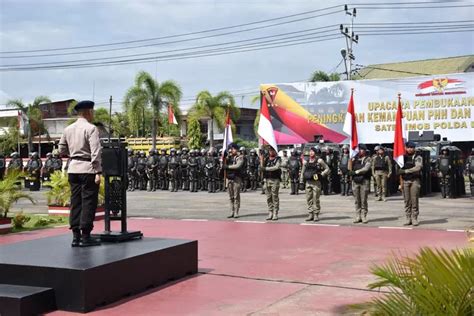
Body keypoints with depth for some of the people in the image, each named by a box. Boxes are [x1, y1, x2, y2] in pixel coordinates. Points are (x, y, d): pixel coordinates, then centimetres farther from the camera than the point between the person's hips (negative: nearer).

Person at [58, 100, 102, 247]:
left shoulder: (68, 129, 10)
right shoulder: (91, 128, -10)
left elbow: (62, 150, 14)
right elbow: (96, 152, -17)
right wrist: (98, 172, -17)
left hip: (73, 168, 7)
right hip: (87, 169, -7)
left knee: (75, 202, 10)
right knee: (88, 202, -1)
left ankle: (75, 236, 12)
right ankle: (85, 236, 0)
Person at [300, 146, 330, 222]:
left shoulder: (319, 161, -1)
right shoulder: (306, 162, 12)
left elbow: (327, 169, 2)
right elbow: (302, 172, 18)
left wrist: (321, 175, -10)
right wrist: (301, 182, 11)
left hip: (316, 182, -5)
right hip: (308, 182, 5)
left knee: (316, 199, -4)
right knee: (309, 199, 5)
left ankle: (316, 215, 3)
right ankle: (310, 215, 12)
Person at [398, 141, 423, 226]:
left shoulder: (418, 158, 1)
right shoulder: (403, 157, 13)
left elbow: (418, 168, -15)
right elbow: (399, 169, 14)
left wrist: (405, 171, -17)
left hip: (414, 181, -3)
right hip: (405, 181, 3)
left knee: (414, 200, -3)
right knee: (407, 201, 4)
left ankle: (414, 218, 3)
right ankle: (408, 218, 8)